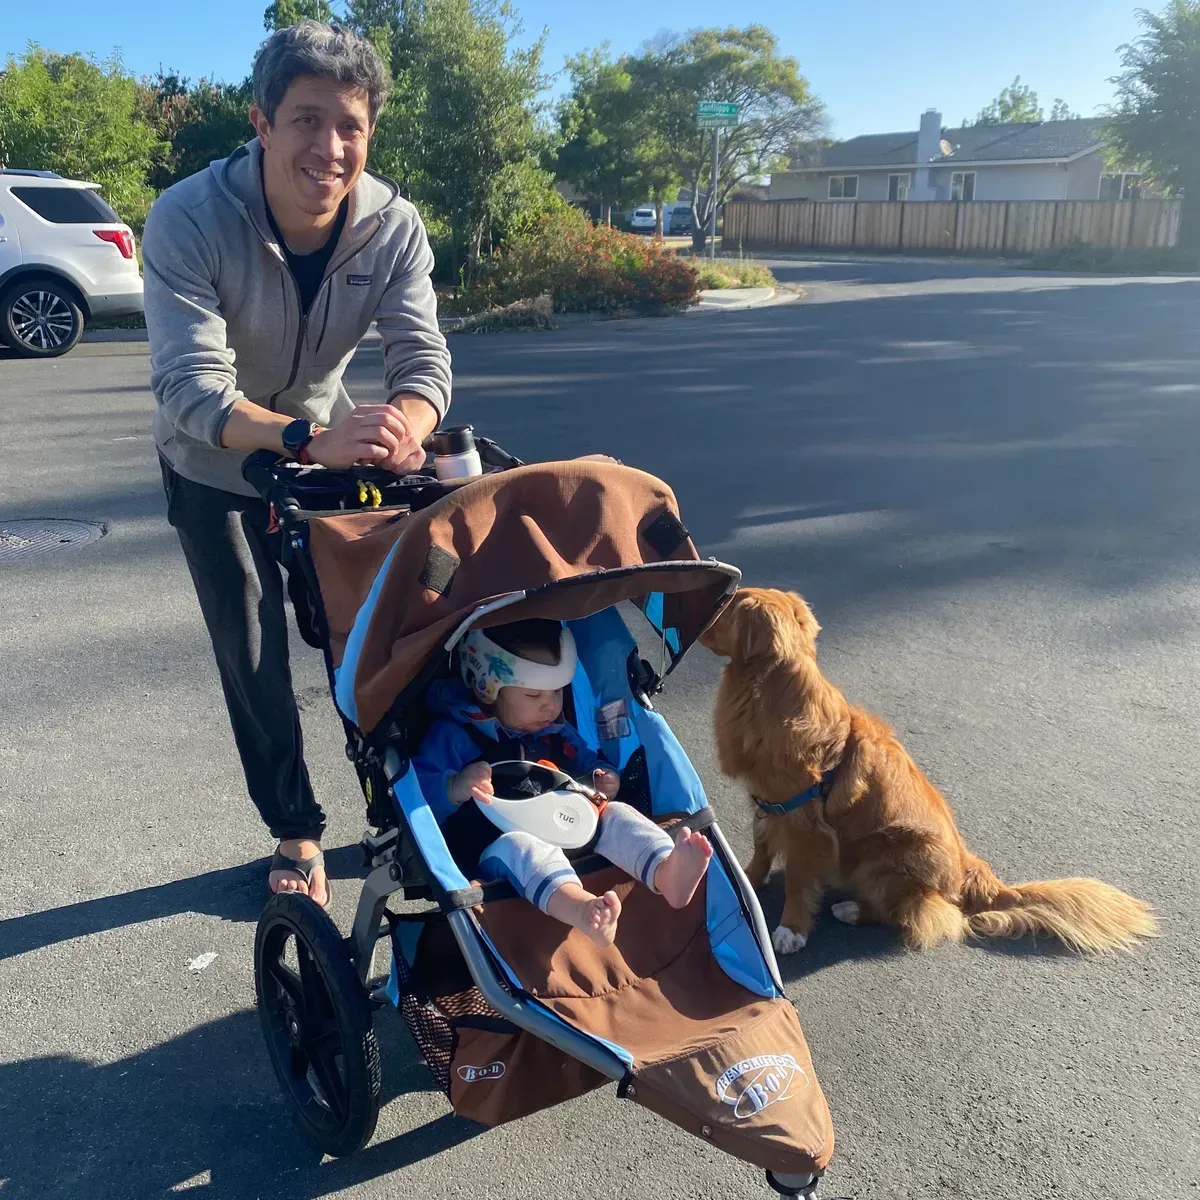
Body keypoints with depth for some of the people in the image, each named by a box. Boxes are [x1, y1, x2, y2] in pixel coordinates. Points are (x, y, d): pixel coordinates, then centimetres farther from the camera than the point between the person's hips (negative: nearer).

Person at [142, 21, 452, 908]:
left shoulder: (393, 224, -20)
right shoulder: (190, 218, -30)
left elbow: (424, 356, -26)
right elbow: (191, 386, -38)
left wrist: (401, 428, -50)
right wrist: (311, 440, -57)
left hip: (334, 446, 2)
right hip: (216, 468, -2)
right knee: (254, 660, 2)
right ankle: (296, 831, 23)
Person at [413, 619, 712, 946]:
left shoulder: (559, 733, 18)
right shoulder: (454, 735, -2)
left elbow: (588, 765, 30)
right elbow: (416, 793, -12)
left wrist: (605, 781, 7)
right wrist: (455, 788, -33)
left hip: (571, 837, 6)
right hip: (498, 847, -6)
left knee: (616, 814, -17)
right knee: (519, 846, -38)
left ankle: (666, 872, -48)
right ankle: (584, 909, -69)